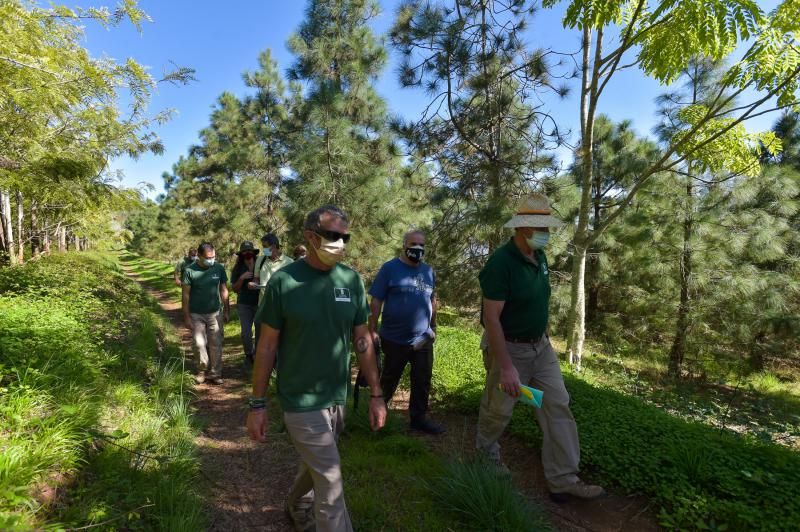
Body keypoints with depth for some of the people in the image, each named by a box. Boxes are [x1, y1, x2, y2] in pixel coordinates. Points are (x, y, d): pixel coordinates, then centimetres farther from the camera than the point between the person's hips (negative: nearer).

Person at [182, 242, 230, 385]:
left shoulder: (219, 268, -5)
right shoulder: (190, 270, -11)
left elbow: (224, 290, 4)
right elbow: (186, 294, -7)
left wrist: (227, 310, 4)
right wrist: (186, 317, -7)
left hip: (214, 313, 1)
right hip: (196, 314, -1)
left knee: (215, 345, 4)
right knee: (200, 344, 5)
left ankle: (215, 374, 15)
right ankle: (203, 370, 25)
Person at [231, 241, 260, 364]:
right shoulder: (238, 269, 2)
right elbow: (234, 289, 2)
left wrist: (256, 285, -17)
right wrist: (242, 278, -13)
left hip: (260, 303, -1)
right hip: (244, 304, 1)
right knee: (246, 333, 1)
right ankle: (248, 354, 25)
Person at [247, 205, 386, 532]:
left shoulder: (352, 280, -4)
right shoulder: (284, 281, -15)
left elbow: (362, 340, 2)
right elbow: (267, 346, -8)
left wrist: (376, 394, 2)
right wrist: (257, 404, -5)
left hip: (338, 397, 5)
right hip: (302, 401, -4)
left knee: (314, 466, 25)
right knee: (330, 481, 3)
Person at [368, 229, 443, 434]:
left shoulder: (428, 270, 6)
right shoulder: (389, 268, -9)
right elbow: (376, 302, -10)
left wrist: (432, 327, 14)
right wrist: (372, 331, -12)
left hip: (423, 340, 4)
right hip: (395, 339, -4)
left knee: (422, 381, 13)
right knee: (389, 380, 15)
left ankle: (419, 417, 31)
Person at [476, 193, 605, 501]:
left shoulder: (540, 256, 2)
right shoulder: (501, 262, -25)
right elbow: (491, 318, -26)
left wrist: (545, 338, 18)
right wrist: (506, 367, -27)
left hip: (540, 346, 7)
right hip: (509, 348, -7)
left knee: (558, 406, 5)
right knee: (497, 412, 12)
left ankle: (563, 479, 16)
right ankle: (487, 456, 40)